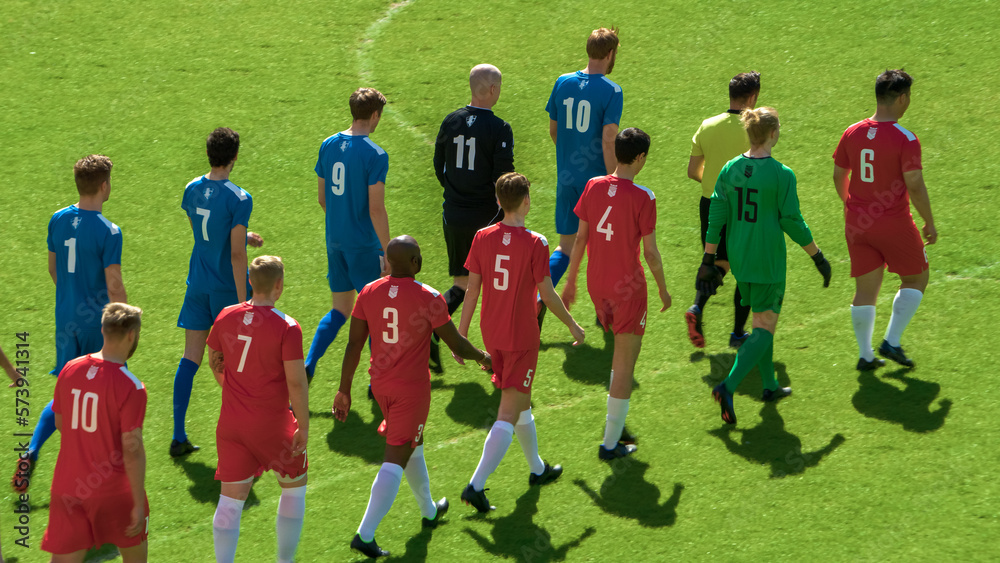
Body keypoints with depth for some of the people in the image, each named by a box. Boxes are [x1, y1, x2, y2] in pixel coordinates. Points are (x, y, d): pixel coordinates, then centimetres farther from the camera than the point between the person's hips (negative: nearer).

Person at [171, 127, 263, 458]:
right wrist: (243, 301, -15)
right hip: (227, 288, -5)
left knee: (190, 358, 5)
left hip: (197, 285, 5)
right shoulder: (239, 199, -18)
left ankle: (179, 436, 1)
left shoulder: (192, 190, 1)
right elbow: (236, 254, -20)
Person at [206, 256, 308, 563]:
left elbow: (214, 361, 15)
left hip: (231, 421, 4)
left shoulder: (226, 316, 0)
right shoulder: (287, 327, -16)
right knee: (294, 486, 18)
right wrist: (303, 427, -7)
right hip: (272, 423, -4)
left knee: (230, 499, 5)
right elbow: (296, 382, -17)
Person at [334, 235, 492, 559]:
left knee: (411, 446, 26)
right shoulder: (427, 298, -16)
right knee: (395, 459, -4)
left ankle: (429, 511, 44)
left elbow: (354, 345, 0)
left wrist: (344, 390, 7)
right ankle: (365, 534, -10)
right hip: (412, 388, -6)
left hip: (381, 384, 6)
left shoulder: (369, 293, -3)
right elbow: (456, 344, -9)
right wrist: (482, 357, 12)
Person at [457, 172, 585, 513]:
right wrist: (573, 326, 3)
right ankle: (476, 485, -13)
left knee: (521, 400, 24)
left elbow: (472, 289, -1)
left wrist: (462, 333, 7)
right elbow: (547, 295, -12)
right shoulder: (535, 244, -17)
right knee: (509, 414, -3)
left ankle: (537, 469, 40)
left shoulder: (483, 238, -4)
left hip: (491, 334, 6)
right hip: (521, 337, -6)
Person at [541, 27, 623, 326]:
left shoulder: (563, 83, 2)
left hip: (567, 178, 4)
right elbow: (608, 141, -19)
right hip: (597, 178, -4)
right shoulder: (611, 91, -14)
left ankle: (540, 299, -10)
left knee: (566, 247, 11)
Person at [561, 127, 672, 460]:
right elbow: (650, 251, -12)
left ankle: (617, 423, 26)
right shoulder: (642, 198, -16)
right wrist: (663, 289, 3)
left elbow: (580, 238, 4)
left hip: (596, 284, 6)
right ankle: (611, 442, 6)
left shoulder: (593, 187, -2)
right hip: (628, 285, -6)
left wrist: (571, 281, 14)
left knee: (622, 351, 25)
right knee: (625, 360, 4)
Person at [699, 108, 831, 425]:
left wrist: (708, 262, 8)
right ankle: (728, 387, -17)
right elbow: (792, 222, -12)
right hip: (768, 263, -6)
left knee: (761, 321, 22)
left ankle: (770, 386, 33)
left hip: (738, 260, 6)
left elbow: (715, 219, 1)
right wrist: (818, 258, 0)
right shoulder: (781, 175, -15)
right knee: (765, 328, 0)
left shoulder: (730, 170, 0)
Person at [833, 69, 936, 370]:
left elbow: (838, 176, 10)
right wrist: (929, 223, -7)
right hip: (894, 224, -5)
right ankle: (891, 342, 8)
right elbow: (915, 186, -19)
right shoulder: (905, 139, -16)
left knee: (865, 289, 12)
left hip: (857, 223, 5)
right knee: (916, 278, 15)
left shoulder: (852, 133, 1)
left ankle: (865, 355, 15)